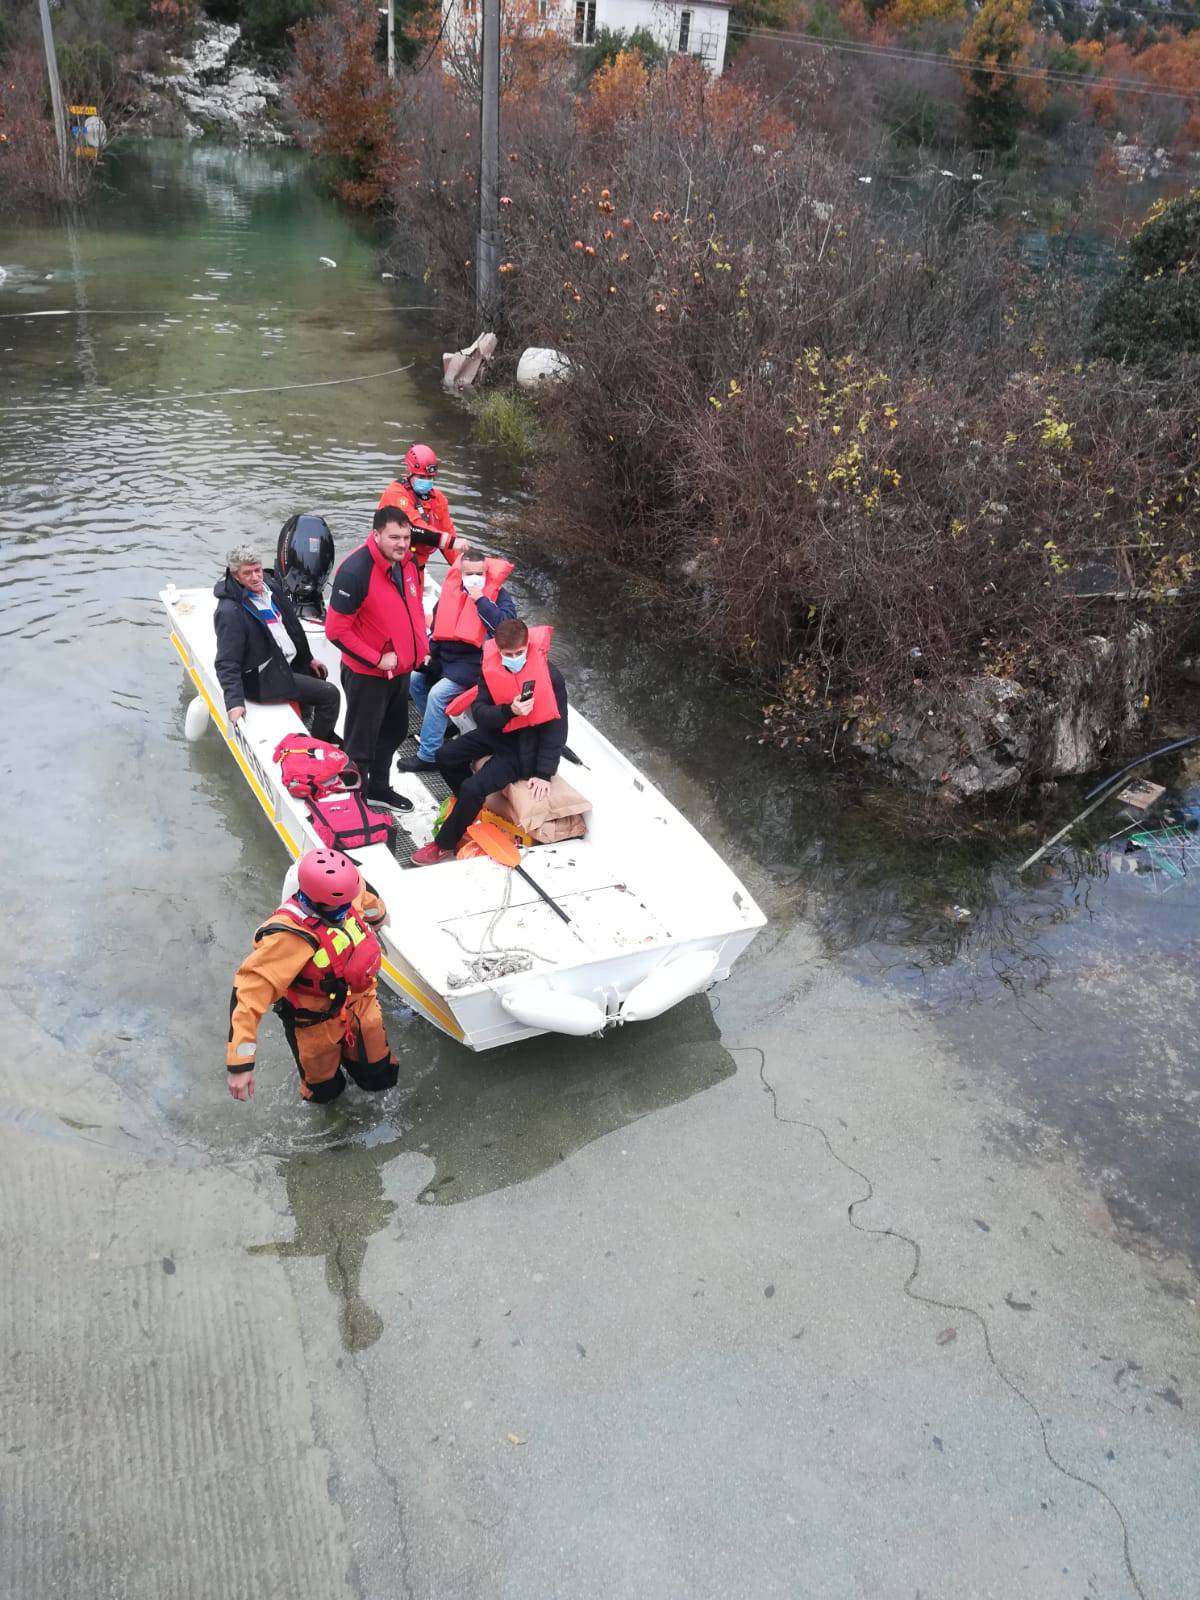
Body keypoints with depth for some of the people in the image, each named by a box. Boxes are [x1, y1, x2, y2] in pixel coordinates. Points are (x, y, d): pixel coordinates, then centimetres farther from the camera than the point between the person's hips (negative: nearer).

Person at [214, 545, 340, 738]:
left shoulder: (270, 584, 1)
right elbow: (227, 664, -26)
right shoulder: (230, 612, -25)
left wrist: (308, 659, 20)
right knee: (330, 695, -11)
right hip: (264, 679, -10)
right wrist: (235, 702, -36)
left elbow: (291, 626, 14)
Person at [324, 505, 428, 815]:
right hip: (367, 674, -8)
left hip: (401, 669, 8)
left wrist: (421, 644, 6)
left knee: (393, 733, 25)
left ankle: (379, 786, 46)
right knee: (361, 743, 6)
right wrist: (376, 659, -22)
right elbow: (336, 629, -24)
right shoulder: (355, 571, -27)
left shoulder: (407, 563, -1)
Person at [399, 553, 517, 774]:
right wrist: (429, 653, 8)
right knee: (415, 679, 7)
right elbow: (439, 625, 18)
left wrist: (480, 599, -27)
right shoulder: (452, 589, 7)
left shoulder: (498, 594, -9)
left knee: (437, 694, -21)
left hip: (474, 662, -8)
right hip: (445, 656, 8)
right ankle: (435, 728, 26)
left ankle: (428, 757, -13)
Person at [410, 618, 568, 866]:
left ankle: (444, 845, 1)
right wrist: (508, 711, -34)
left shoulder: (549, 675, -22)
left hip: (525, 745, -6)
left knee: (474, 787, -19)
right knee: (445, 756, 3)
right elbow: (479, 711, -12)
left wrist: (544, 774, -20)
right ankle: (469, 805, 27)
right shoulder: (491, 669, -9)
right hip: (497, 731, 6)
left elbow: (556, 727, -18)